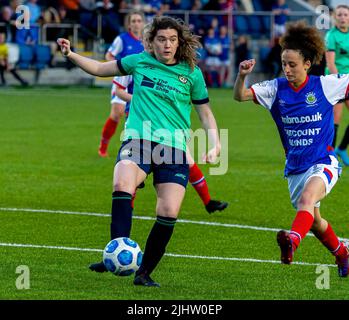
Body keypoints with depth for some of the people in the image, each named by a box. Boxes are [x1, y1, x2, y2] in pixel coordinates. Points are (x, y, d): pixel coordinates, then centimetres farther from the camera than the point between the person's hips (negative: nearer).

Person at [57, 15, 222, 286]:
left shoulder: (191, 73, 7)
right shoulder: (139, 62, 10)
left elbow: (205, 113, 16)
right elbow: (100, 68, 22)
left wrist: (215, 144, 2)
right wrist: (71, 55, 10)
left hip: (175, 146, 0)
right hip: (138, 139, 0)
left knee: (169, 212, -13)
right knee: (122, 185, -32)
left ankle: (144, 272, 3)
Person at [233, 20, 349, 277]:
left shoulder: (325, 85, -7)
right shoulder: (276, 89, -2)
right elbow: (240, 96, -10)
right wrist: (242, 75, -28)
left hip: (323, 162, -5)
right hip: (295, 167, 5)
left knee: (307, 197, -35)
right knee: (313, 221, 16)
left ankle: (293, 241, -57)